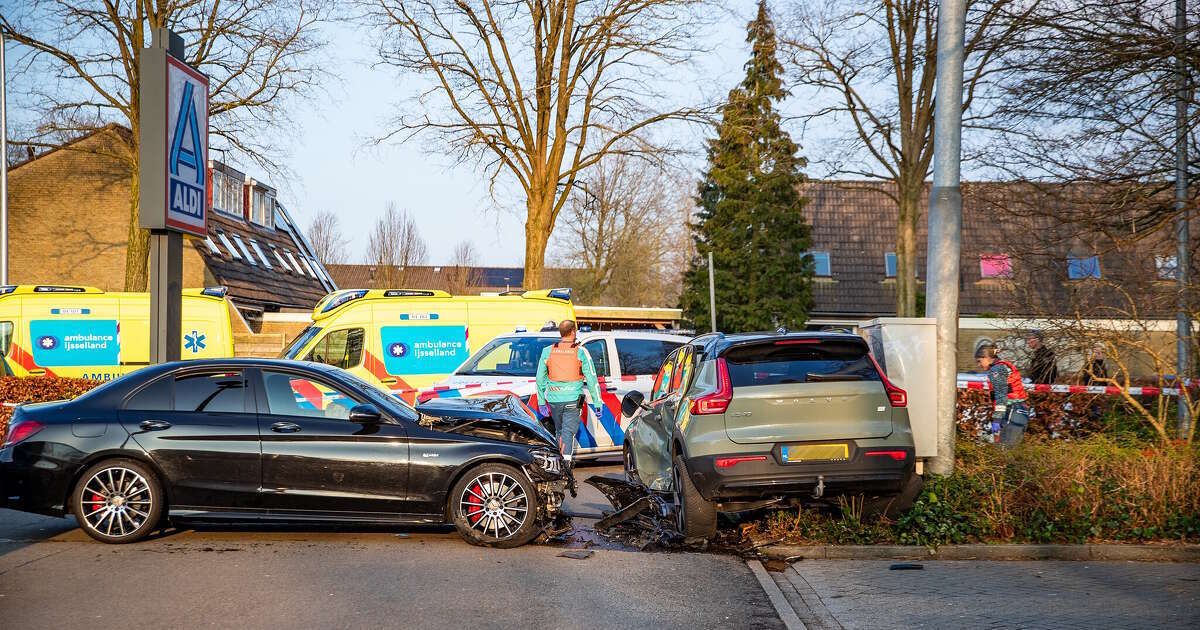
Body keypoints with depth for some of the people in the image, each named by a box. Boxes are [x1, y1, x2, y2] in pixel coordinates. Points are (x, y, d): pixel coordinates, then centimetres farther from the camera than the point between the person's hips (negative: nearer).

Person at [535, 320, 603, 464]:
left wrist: (541, 401, 17)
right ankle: (567, 459, -22)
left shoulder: (548, 351, 5)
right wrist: (597, 403, 2)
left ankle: (562, 456, 29)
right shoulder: (581, 352, -2)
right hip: (573, 399, -3)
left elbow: (540, 379, 9)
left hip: (554, 400, 3)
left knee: (559, 430, 18)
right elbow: (591, 379, -2)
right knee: (569, 431, -5)